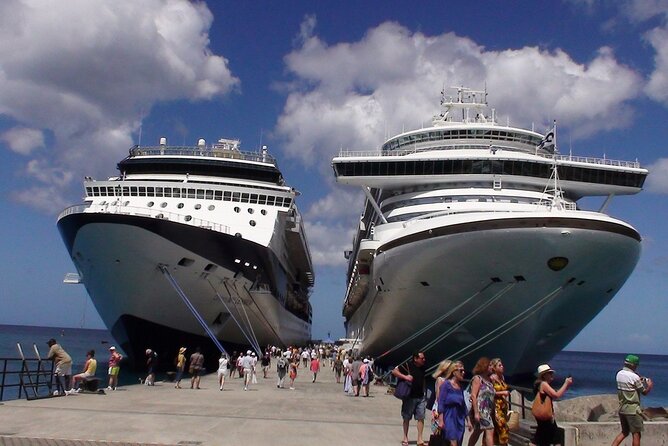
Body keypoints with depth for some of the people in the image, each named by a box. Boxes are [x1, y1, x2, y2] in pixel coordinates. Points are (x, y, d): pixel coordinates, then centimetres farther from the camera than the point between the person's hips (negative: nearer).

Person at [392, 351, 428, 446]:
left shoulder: (423, 367, 6)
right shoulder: (407, 365, -12)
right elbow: (394, 371, -14)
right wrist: (405, 377, -24)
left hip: (420, 397, 5)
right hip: (409, 396, -5)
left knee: (421, 417, 2)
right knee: (407, 418, 7)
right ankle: (405, 438, 20)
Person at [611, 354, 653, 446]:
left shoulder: (619, 374, 4)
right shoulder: (634, 377, -17)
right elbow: (644, 392, -6)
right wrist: (650, 386, 12)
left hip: (622, 408, 7)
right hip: (633, 410, -7)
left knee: (624, 432, 18)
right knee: (636, 434, 4)